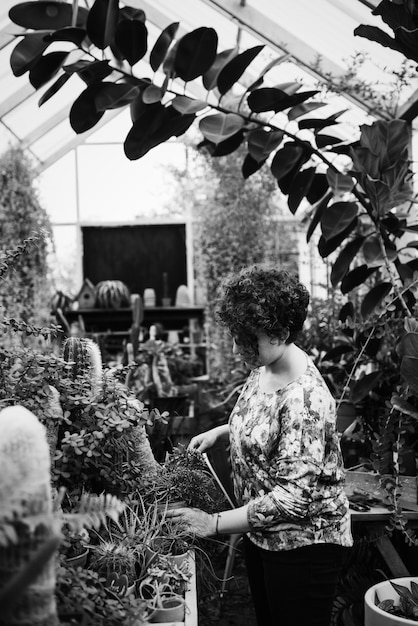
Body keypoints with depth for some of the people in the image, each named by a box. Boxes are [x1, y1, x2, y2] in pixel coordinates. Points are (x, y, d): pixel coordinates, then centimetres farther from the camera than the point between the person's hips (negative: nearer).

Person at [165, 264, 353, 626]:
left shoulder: (304, 397, -29)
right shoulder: (262, 369, -2)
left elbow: (293, 496, -30)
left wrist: (215, 524, -27)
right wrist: (222, 431, 4)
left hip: (303, 545, -8)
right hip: (261, 535, 8)